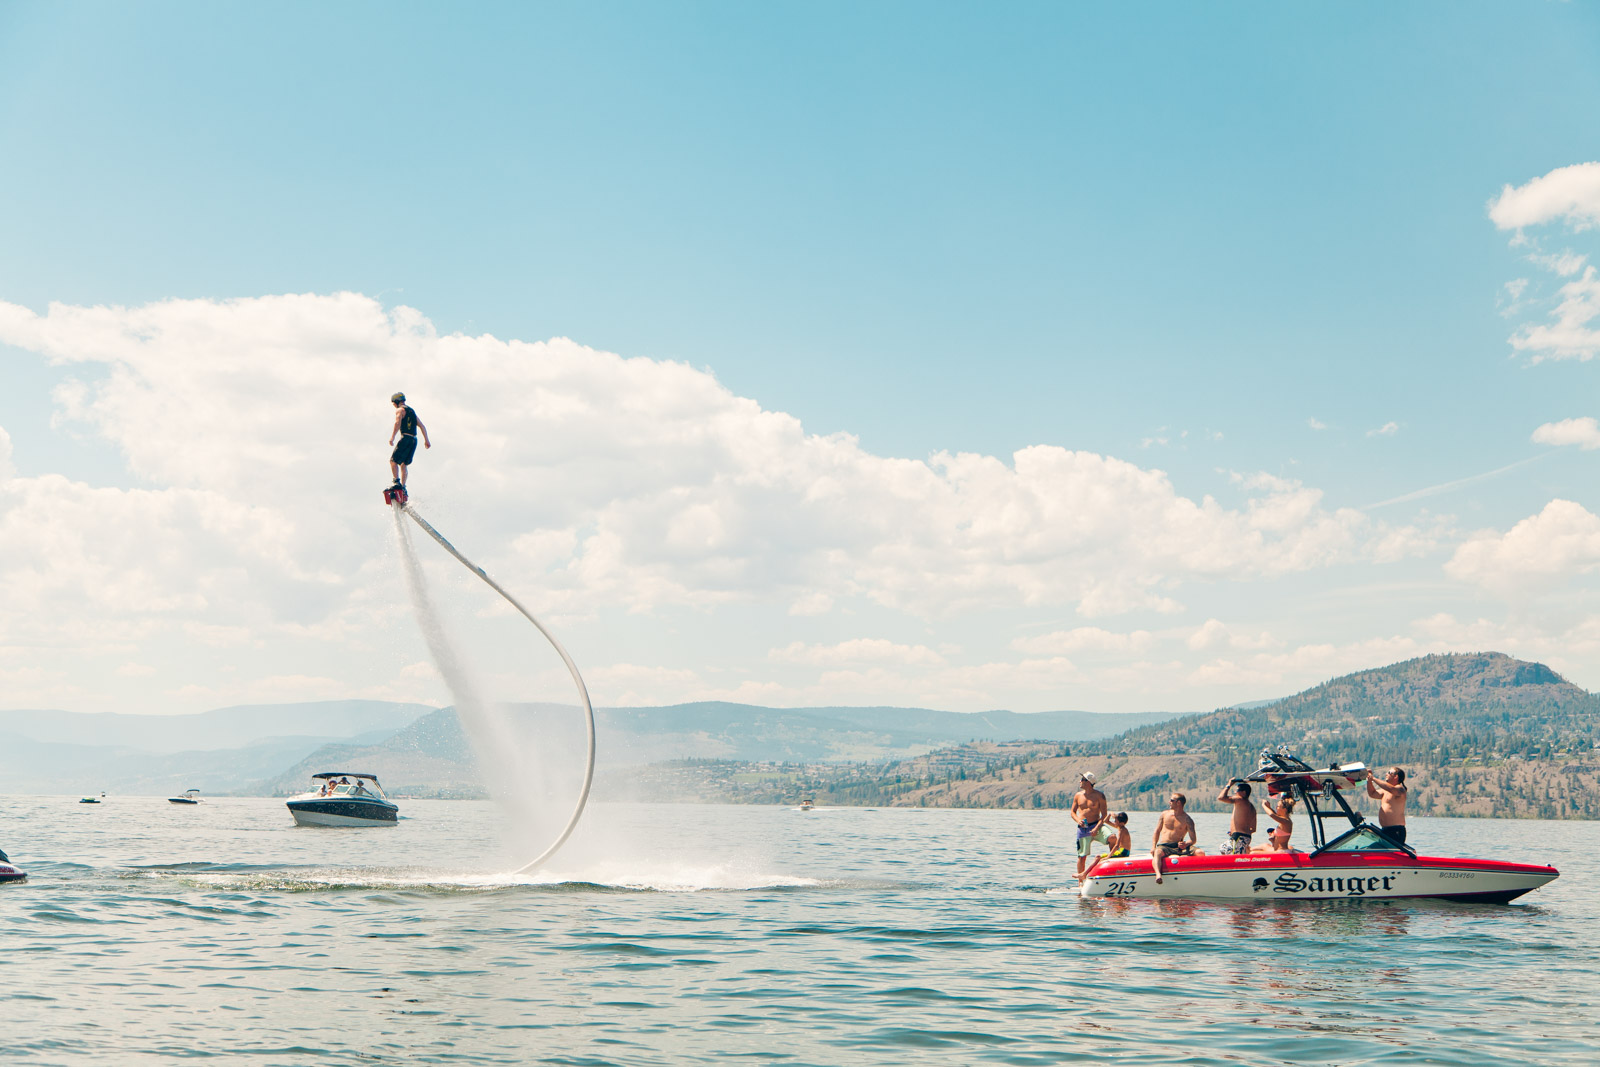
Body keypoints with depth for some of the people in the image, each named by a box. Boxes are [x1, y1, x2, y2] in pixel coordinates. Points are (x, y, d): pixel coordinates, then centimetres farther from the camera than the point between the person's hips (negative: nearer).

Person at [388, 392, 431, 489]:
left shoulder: (400, 410, -1)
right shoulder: (412, 411, 24)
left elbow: (398, 423, -21)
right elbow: (422, 426, 21)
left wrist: (392, 436, -28)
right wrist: (426, 440, 18)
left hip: (405, 438, -8)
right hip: (414, 440, 8)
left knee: (393, 460, -3)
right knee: (403, 464, 12)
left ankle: (397, 481, -19)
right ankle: (403, 487, 7)